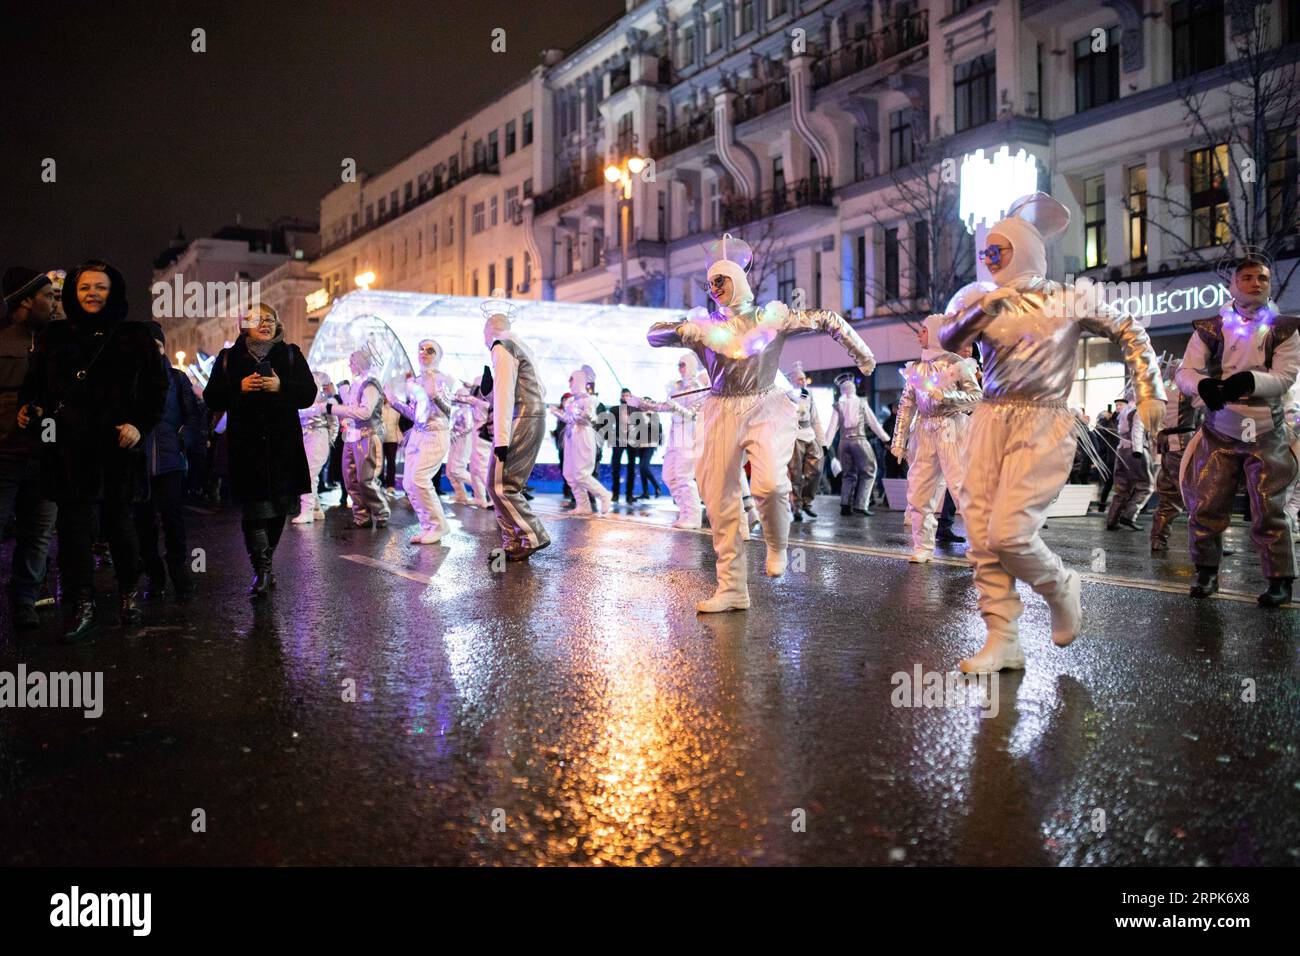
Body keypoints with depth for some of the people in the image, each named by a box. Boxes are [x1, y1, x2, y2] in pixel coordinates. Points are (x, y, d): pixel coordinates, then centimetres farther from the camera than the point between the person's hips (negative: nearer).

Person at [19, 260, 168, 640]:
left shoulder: (134, 336, 6)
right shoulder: (56, 336, 13)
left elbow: (156, 387, 4)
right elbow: (35, 381, 19)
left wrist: (140, 425, -8)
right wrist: (29, 406, -2)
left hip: (117, 446, -2)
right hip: (68, 447, 2)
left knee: (119, 521, 7)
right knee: (74, 524, -2)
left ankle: (128, 592, 26)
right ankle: (83, 607, 3)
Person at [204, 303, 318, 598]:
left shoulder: (291, 355, 9)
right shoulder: (229, 358, 8)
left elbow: (309, 393, 1)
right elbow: (212, 399, 4)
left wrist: (281, 386, -17)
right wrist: (239, 387, -14)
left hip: (283, 446, 1)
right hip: (246, 447, -1)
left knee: (279, 507, 7)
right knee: (253, 508, -8)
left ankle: (264, 565, 24)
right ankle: (262, 570, -5)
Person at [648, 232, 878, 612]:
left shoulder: (772, 315, 5)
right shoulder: (705, 324, 9)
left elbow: (828, 320, 10)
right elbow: (654, 334, 2)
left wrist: (862, 354, 7)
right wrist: (683, 330, -18)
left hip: (766, 406, -3)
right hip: (722, 411, 3)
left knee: (769, 483, -27)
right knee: (719, 499, 0)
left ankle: (777, 546, 5)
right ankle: (732, 588, 10)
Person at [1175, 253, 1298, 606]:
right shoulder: (1209, 328, 3)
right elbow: (1185, 372, -5)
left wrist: (1248, 381, -29)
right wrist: (1204, 385, -28)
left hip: (1266, 435, -1)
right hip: (1219, 433, 1)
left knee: (1268, 512, -2)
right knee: (1205, 507, -1)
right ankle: (1207, 571, 15)